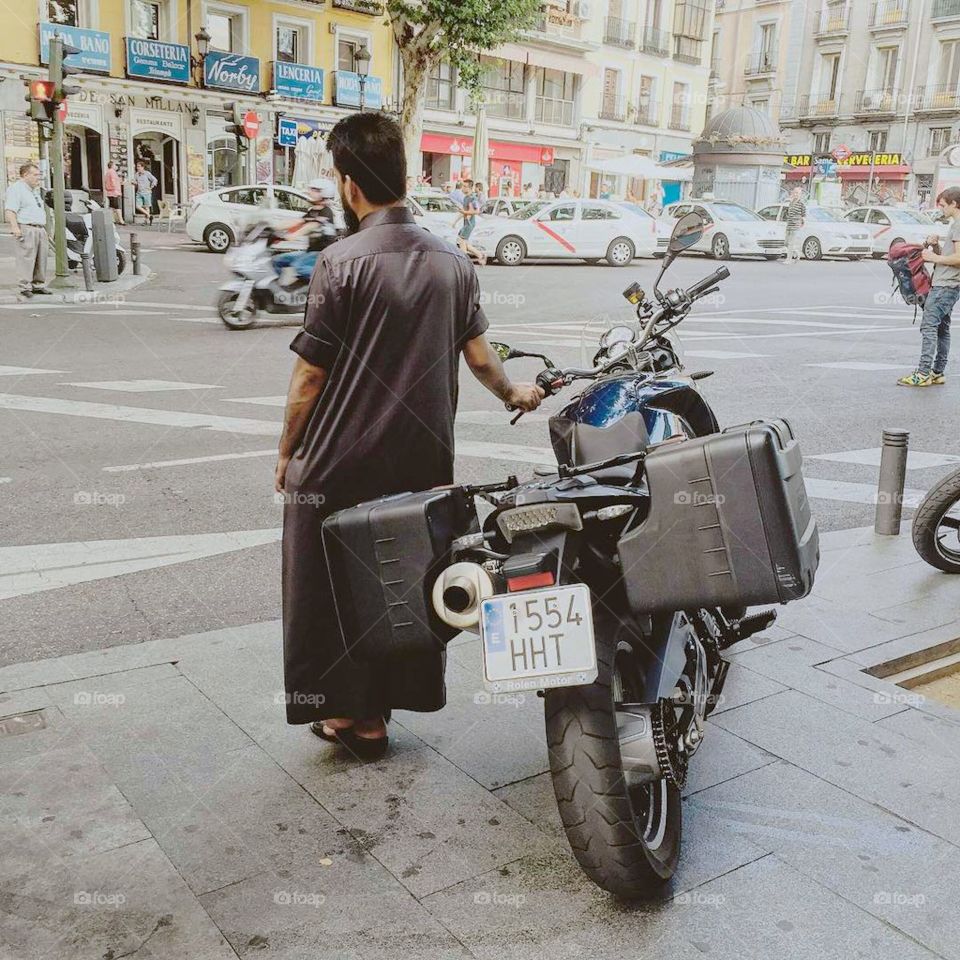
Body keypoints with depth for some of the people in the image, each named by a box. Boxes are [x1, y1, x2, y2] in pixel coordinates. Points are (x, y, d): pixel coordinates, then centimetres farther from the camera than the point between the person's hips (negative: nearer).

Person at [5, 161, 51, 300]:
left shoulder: (35, 190, 23)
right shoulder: (16, 188, -6)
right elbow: (10, 210, -16)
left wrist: (44, 228, 26)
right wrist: (14, 227, -26)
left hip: (40, 228, 9)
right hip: (26, 229, -9)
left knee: (41, 259, 9)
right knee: (26, 259, -11)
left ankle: (38, 285, 17)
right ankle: (25, 287, -10)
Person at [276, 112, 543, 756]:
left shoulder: (342, 262, -13)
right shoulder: (452, 260, 3)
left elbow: (310, 372, -12)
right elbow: (477, 351, 7)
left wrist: (287, 452, 0)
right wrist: (512, 393, 27)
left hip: (342, 461, -5)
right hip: (425, 457, 5)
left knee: (332, 588, 10)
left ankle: (347, 710, 20)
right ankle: (380, 706, 28)